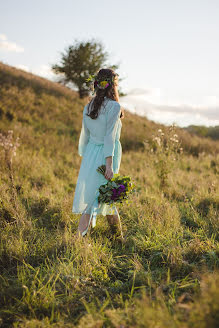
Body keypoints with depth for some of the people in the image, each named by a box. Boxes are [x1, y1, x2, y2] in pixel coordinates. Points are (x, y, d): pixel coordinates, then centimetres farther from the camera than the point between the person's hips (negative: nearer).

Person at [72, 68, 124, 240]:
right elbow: (110, 137, -18)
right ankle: (79, 236, -5)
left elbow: (84, 135, 12)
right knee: (97, 196, 0)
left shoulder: (88, 107, 7)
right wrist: (109, 164, -18)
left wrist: (85, 157, 21)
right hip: (107, 154, -7)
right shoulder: (114, 106, -13)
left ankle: (119, 237, 29)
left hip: (90, 153, 7)